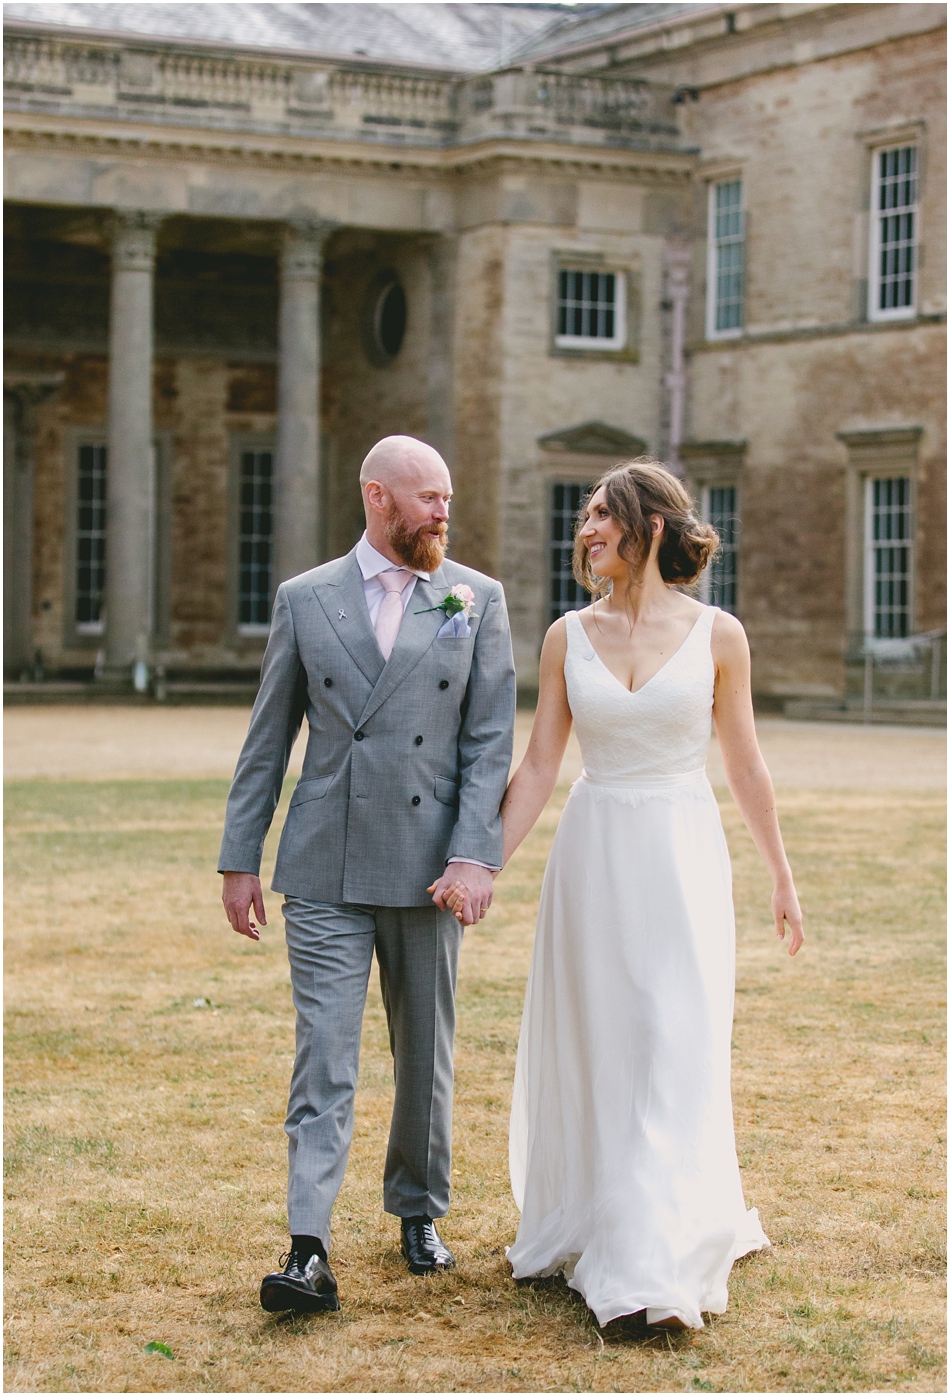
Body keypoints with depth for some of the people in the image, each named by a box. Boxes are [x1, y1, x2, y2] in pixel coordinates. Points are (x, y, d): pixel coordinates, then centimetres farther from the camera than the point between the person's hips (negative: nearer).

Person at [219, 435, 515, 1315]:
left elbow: (491, 740, -2)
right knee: (324, 1059, -7)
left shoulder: (477, 600, 4)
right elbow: (269, 739, 7)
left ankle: (419, 1211, 31)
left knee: (426, 1052, 13)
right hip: (324, 872, -1)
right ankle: (310, 1250, -10)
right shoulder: (305, 599, 4)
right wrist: (239, 859, 5)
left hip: (428, 869, 1)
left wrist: (476, 854, -12)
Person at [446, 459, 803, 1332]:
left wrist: (782, 876, 9)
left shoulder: (717, 635, -3)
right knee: (588, 1052, 9)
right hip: (593, 856, 2)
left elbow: (745, 764, 5)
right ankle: (587, 1226, 27)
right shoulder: (569, 638, 2)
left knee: (677, 1054, -5)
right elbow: (539, 766, 3)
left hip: (684, 856, -2)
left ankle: (663, 1267, -1)